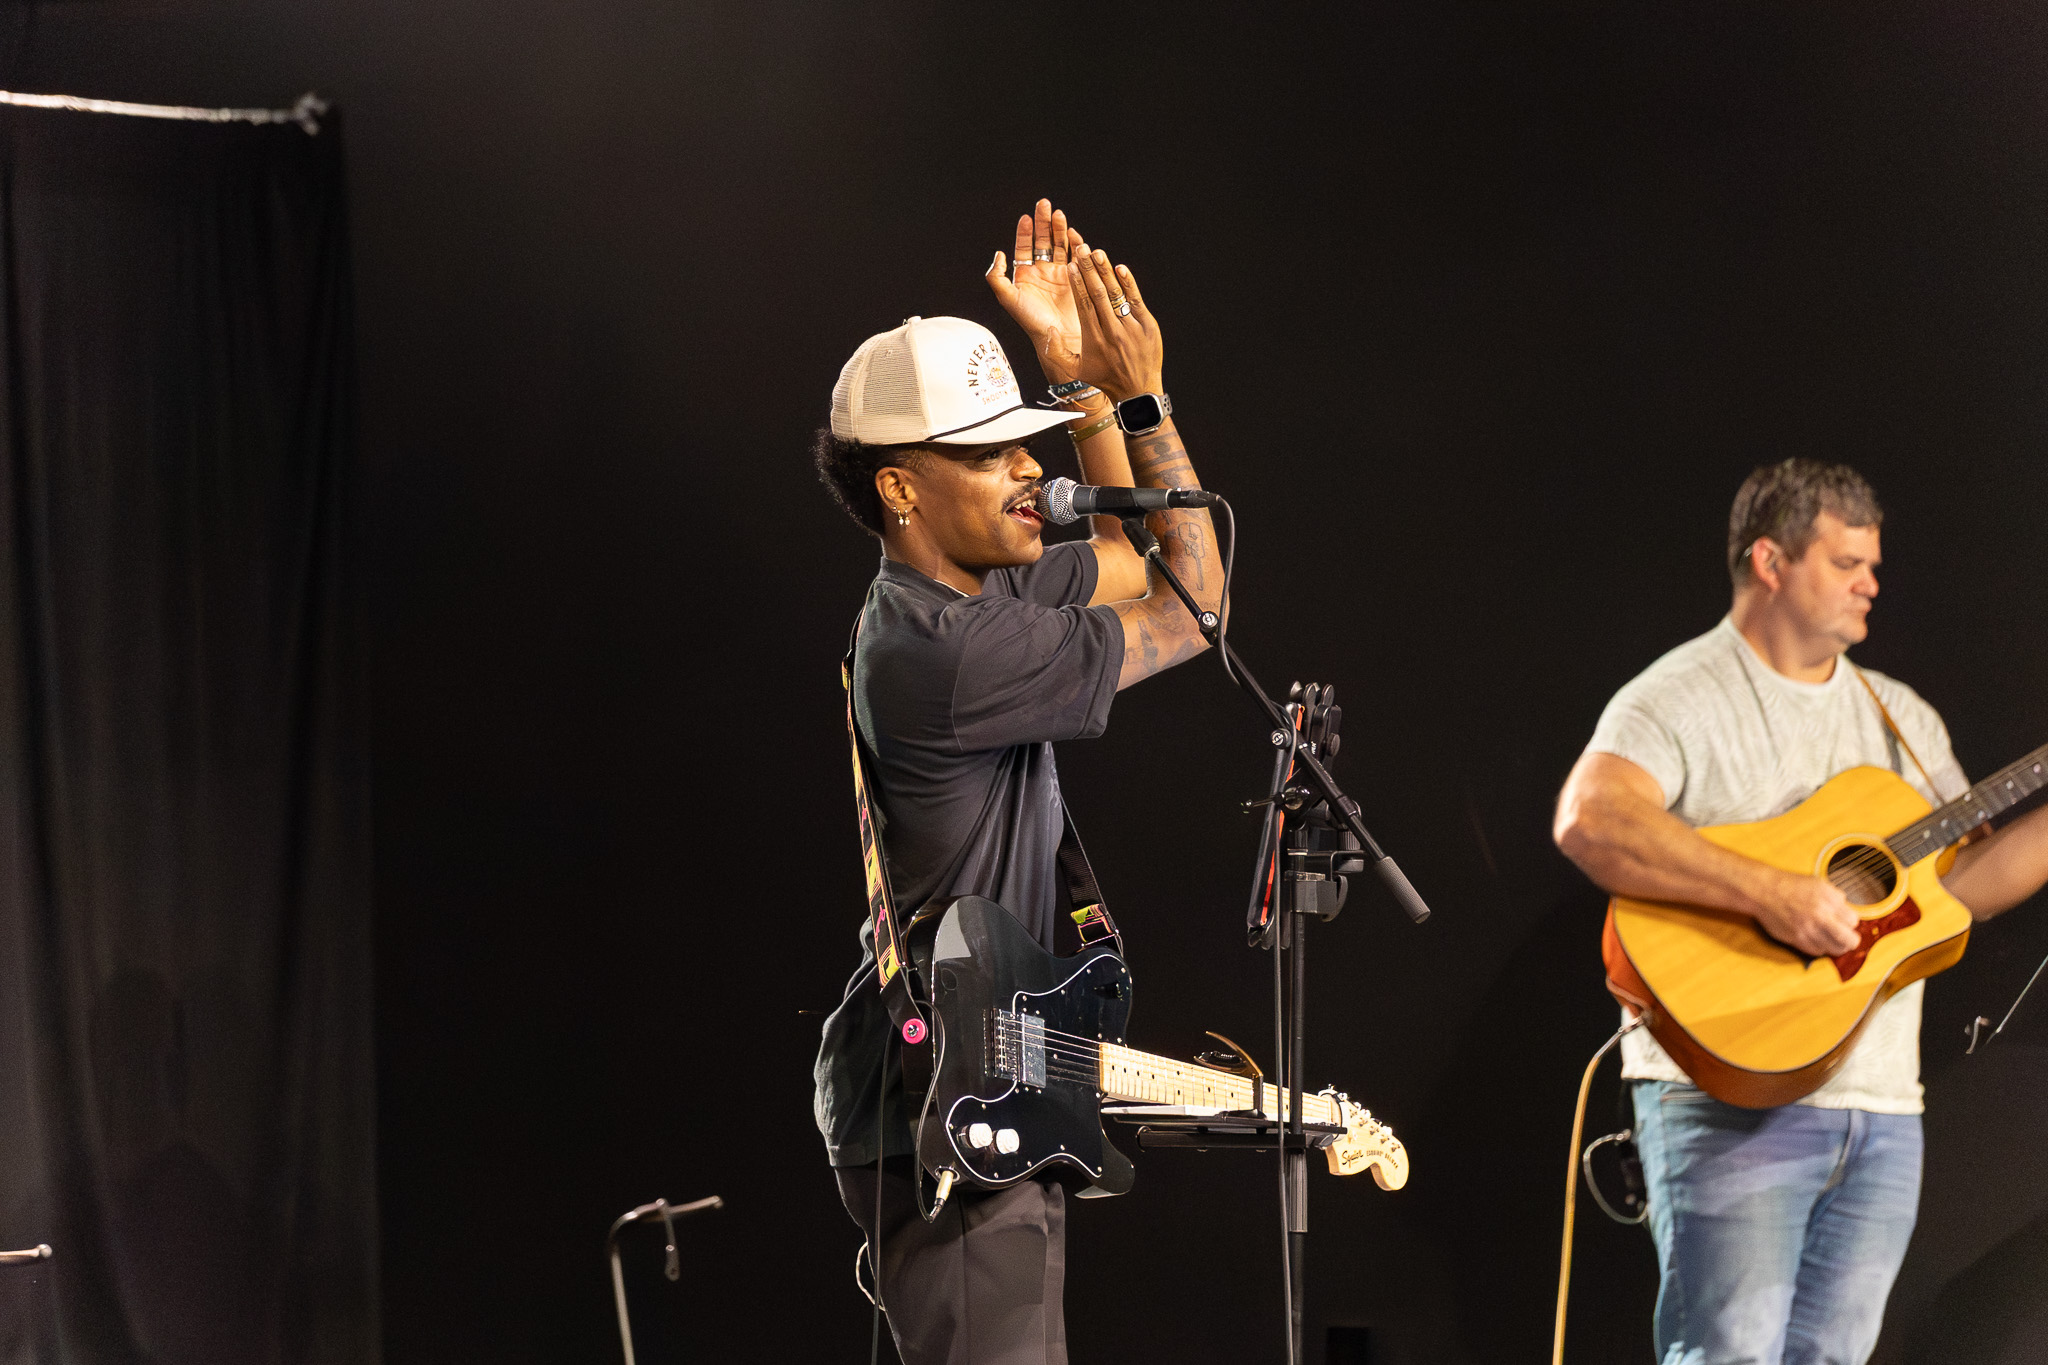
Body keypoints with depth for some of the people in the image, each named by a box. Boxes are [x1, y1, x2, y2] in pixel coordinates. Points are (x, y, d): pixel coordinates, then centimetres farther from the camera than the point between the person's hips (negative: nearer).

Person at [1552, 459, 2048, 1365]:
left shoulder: (1900, 718, 18)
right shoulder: (1684, 699, -5)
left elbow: (1967, 884, 14)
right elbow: (1588, 821, -24)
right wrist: (1770, 893, -28)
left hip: (1879, 1110, 7)